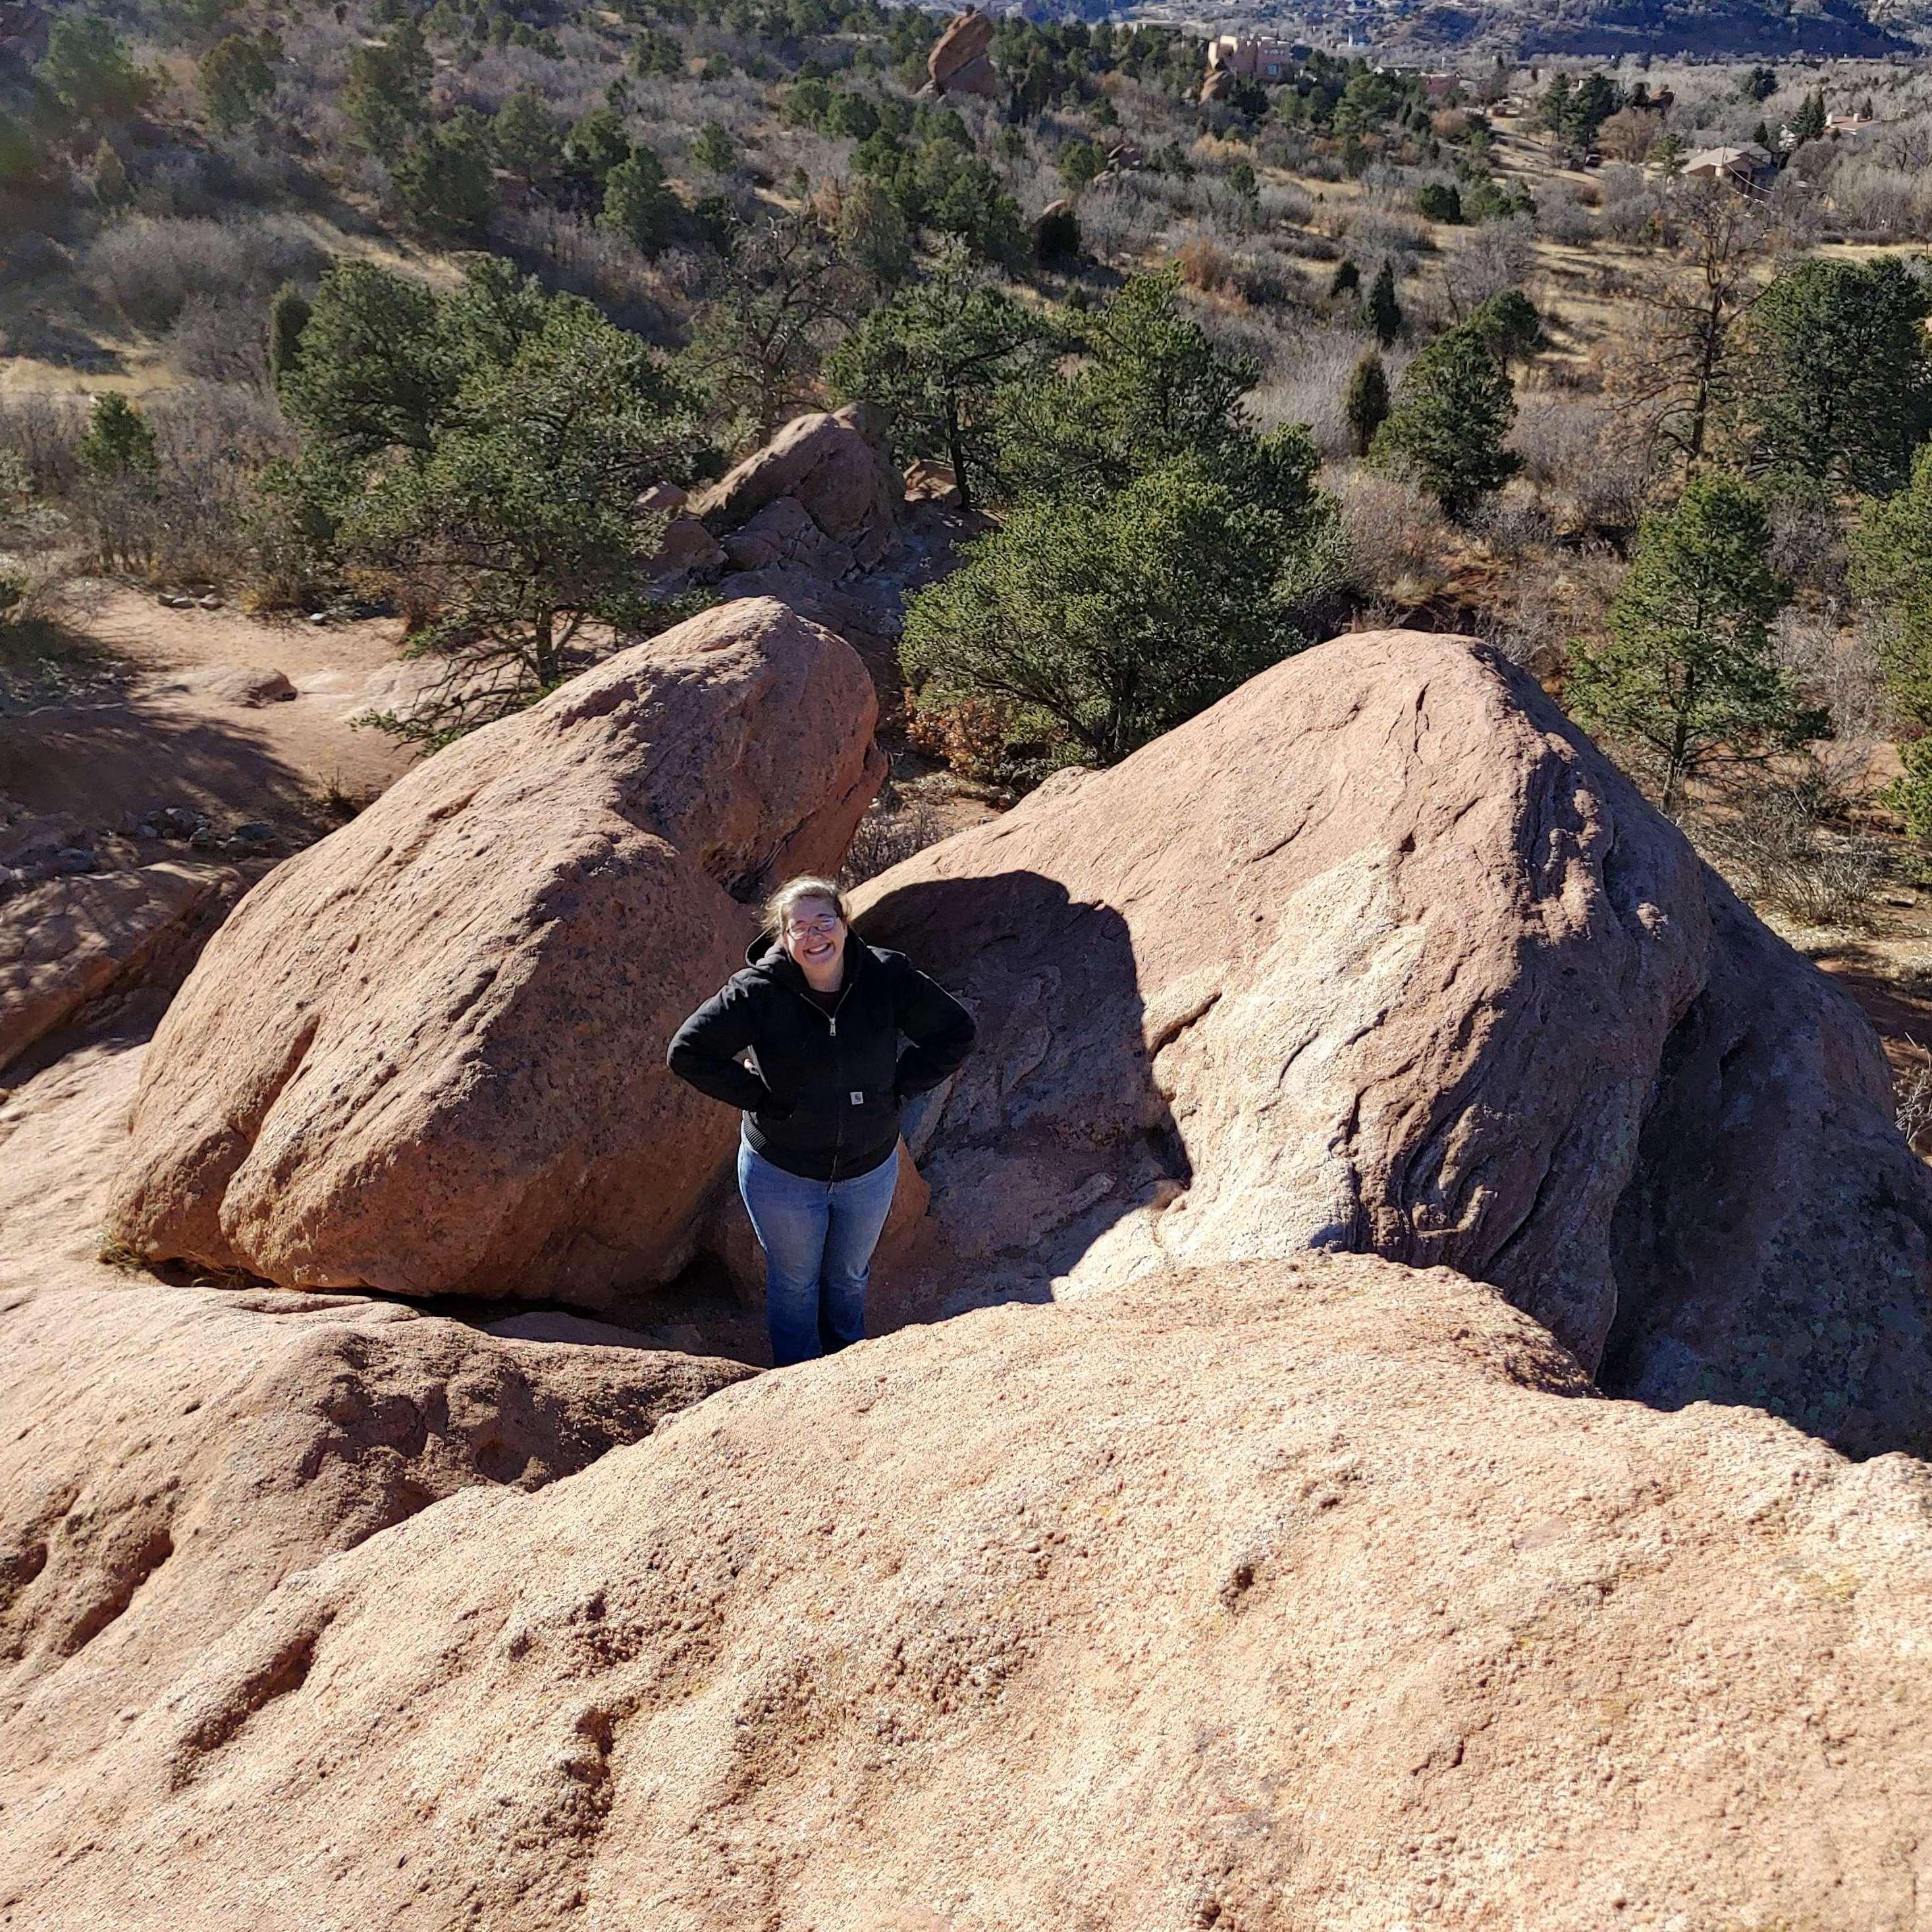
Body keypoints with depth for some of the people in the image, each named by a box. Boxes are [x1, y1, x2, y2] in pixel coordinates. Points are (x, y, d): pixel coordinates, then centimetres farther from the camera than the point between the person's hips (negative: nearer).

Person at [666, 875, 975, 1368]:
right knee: (795, 1282, 20)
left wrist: (898, 1088, -11)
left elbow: (956, 1032, -5)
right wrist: (759, 1097, -20)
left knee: (850, 1275, 27)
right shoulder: (759, 992, -24)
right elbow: (687, 1052, -19)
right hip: (782, 1174, -2)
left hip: (870, 1171, 3)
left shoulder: (887, 976, -17)